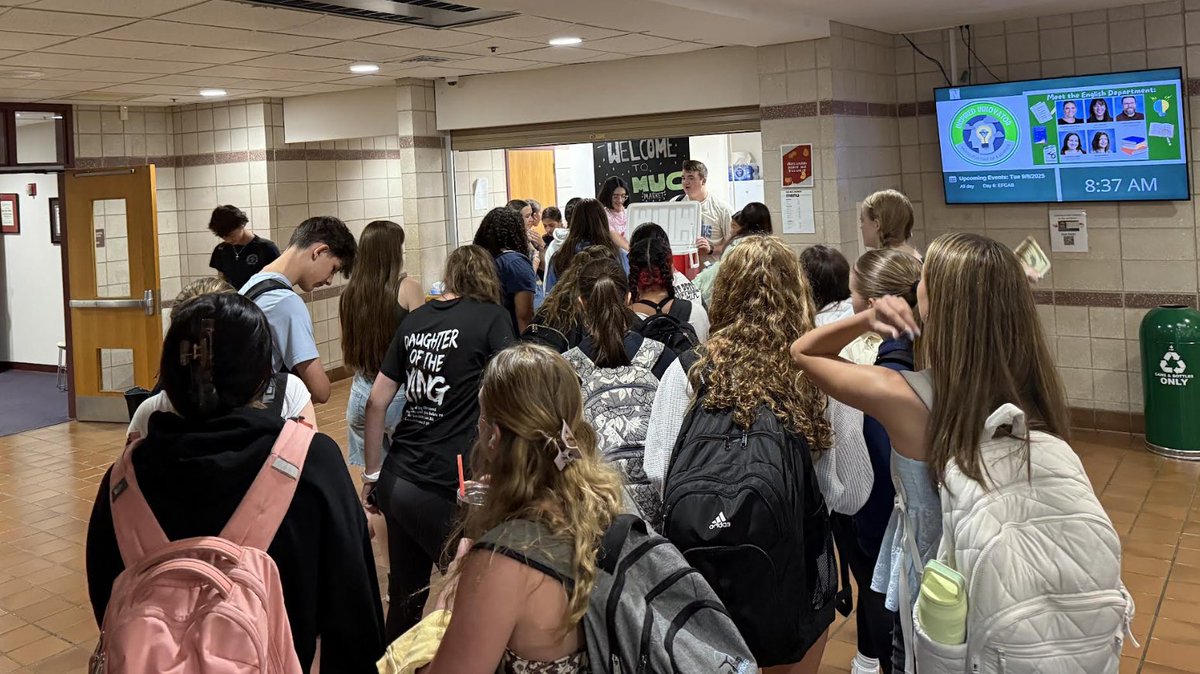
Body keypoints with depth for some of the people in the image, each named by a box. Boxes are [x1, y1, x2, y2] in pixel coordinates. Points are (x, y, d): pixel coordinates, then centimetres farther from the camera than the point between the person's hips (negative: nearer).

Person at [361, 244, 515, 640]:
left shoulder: (415, 320, 11)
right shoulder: (491, 317, -2)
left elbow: (377, 402, 13)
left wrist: (372, 474, 20)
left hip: (396, 480, 6)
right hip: (444, 489, -6)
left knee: (404, 595, 19)